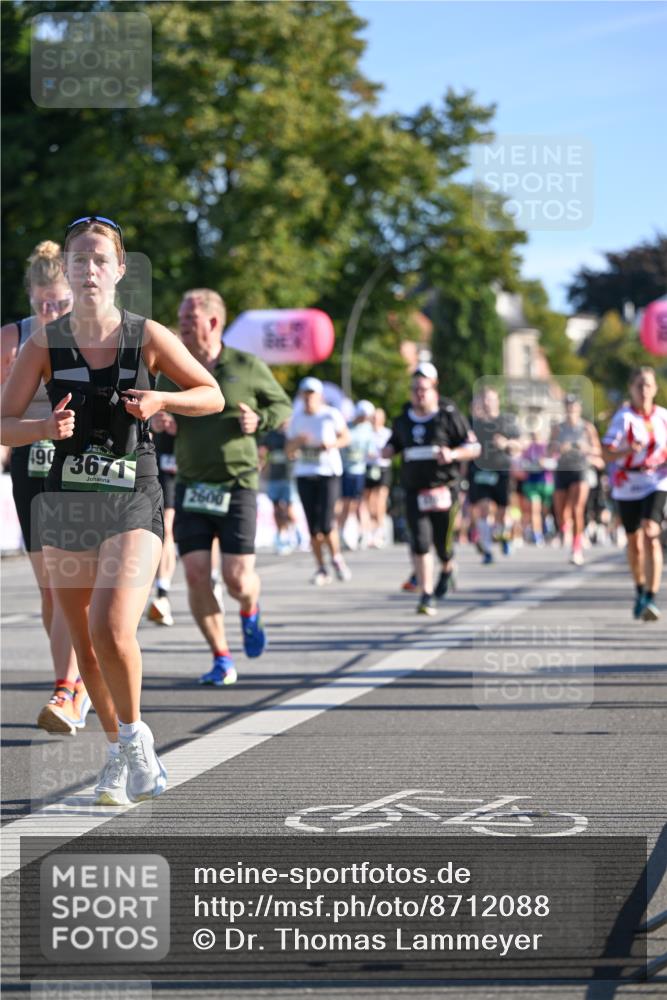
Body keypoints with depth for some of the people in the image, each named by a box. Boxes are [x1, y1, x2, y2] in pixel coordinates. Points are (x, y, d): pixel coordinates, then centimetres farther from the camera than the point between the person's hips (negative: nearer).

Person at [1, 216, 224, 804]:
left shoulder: (147, 337, -4)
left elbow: (213, 396, 5)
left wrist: (162, 400, -14)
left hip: (134, 501, -3)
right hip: (67, 502, 3)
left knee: (112, 628, -21)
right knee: (85, 644, 9)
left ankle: (135, 736, 4)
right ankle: (121, 755, 29)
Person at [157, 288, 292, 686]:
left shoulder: (247, 367, -1)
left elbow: (283, 406, 10)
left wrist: (259, 420, -11)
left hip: (237, 486, -3)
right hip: (191, 487, 3)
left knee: (238, 579, -9)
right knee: (196, 575, -8)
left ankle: (251, 612, 29)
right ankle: (222, 660, 6)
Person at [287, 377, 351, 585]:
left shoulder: (331, 415, -2)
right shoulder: (297, 419, 7)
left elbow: (346, 437, 9)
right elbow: (289, 450, 11)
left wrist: (332, 444, -11)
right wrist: (298, 441, -11)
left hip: (328, 472, -3)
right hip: (304, 475, 3)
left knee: (326, 524, -12)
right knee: (313, 526, 1)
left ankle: (336, 558, 12)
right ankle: (321, 568, 11)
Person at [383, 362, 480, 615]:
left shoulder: (449, 416, -4)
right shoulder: (403, 420, 8)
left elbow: (474, 447, -2)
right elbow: (393, 444, 25)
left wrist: (453, 453, -21)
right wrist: (387, 451, 1)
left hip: (443, 488, -2)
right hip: (414, 492, 2)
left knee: (442, 541, 5)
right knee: (420, 542, -10)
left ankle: (447, 569, 41)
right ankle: (427, 596, -6)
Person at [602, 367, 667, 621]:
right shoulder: (623, 417, -6)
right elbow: (607, 454, -13)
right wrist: (628, 451, -31)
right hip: (627, 485, 0)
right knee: (634, 541, 11)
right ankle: (640, 590, 37)